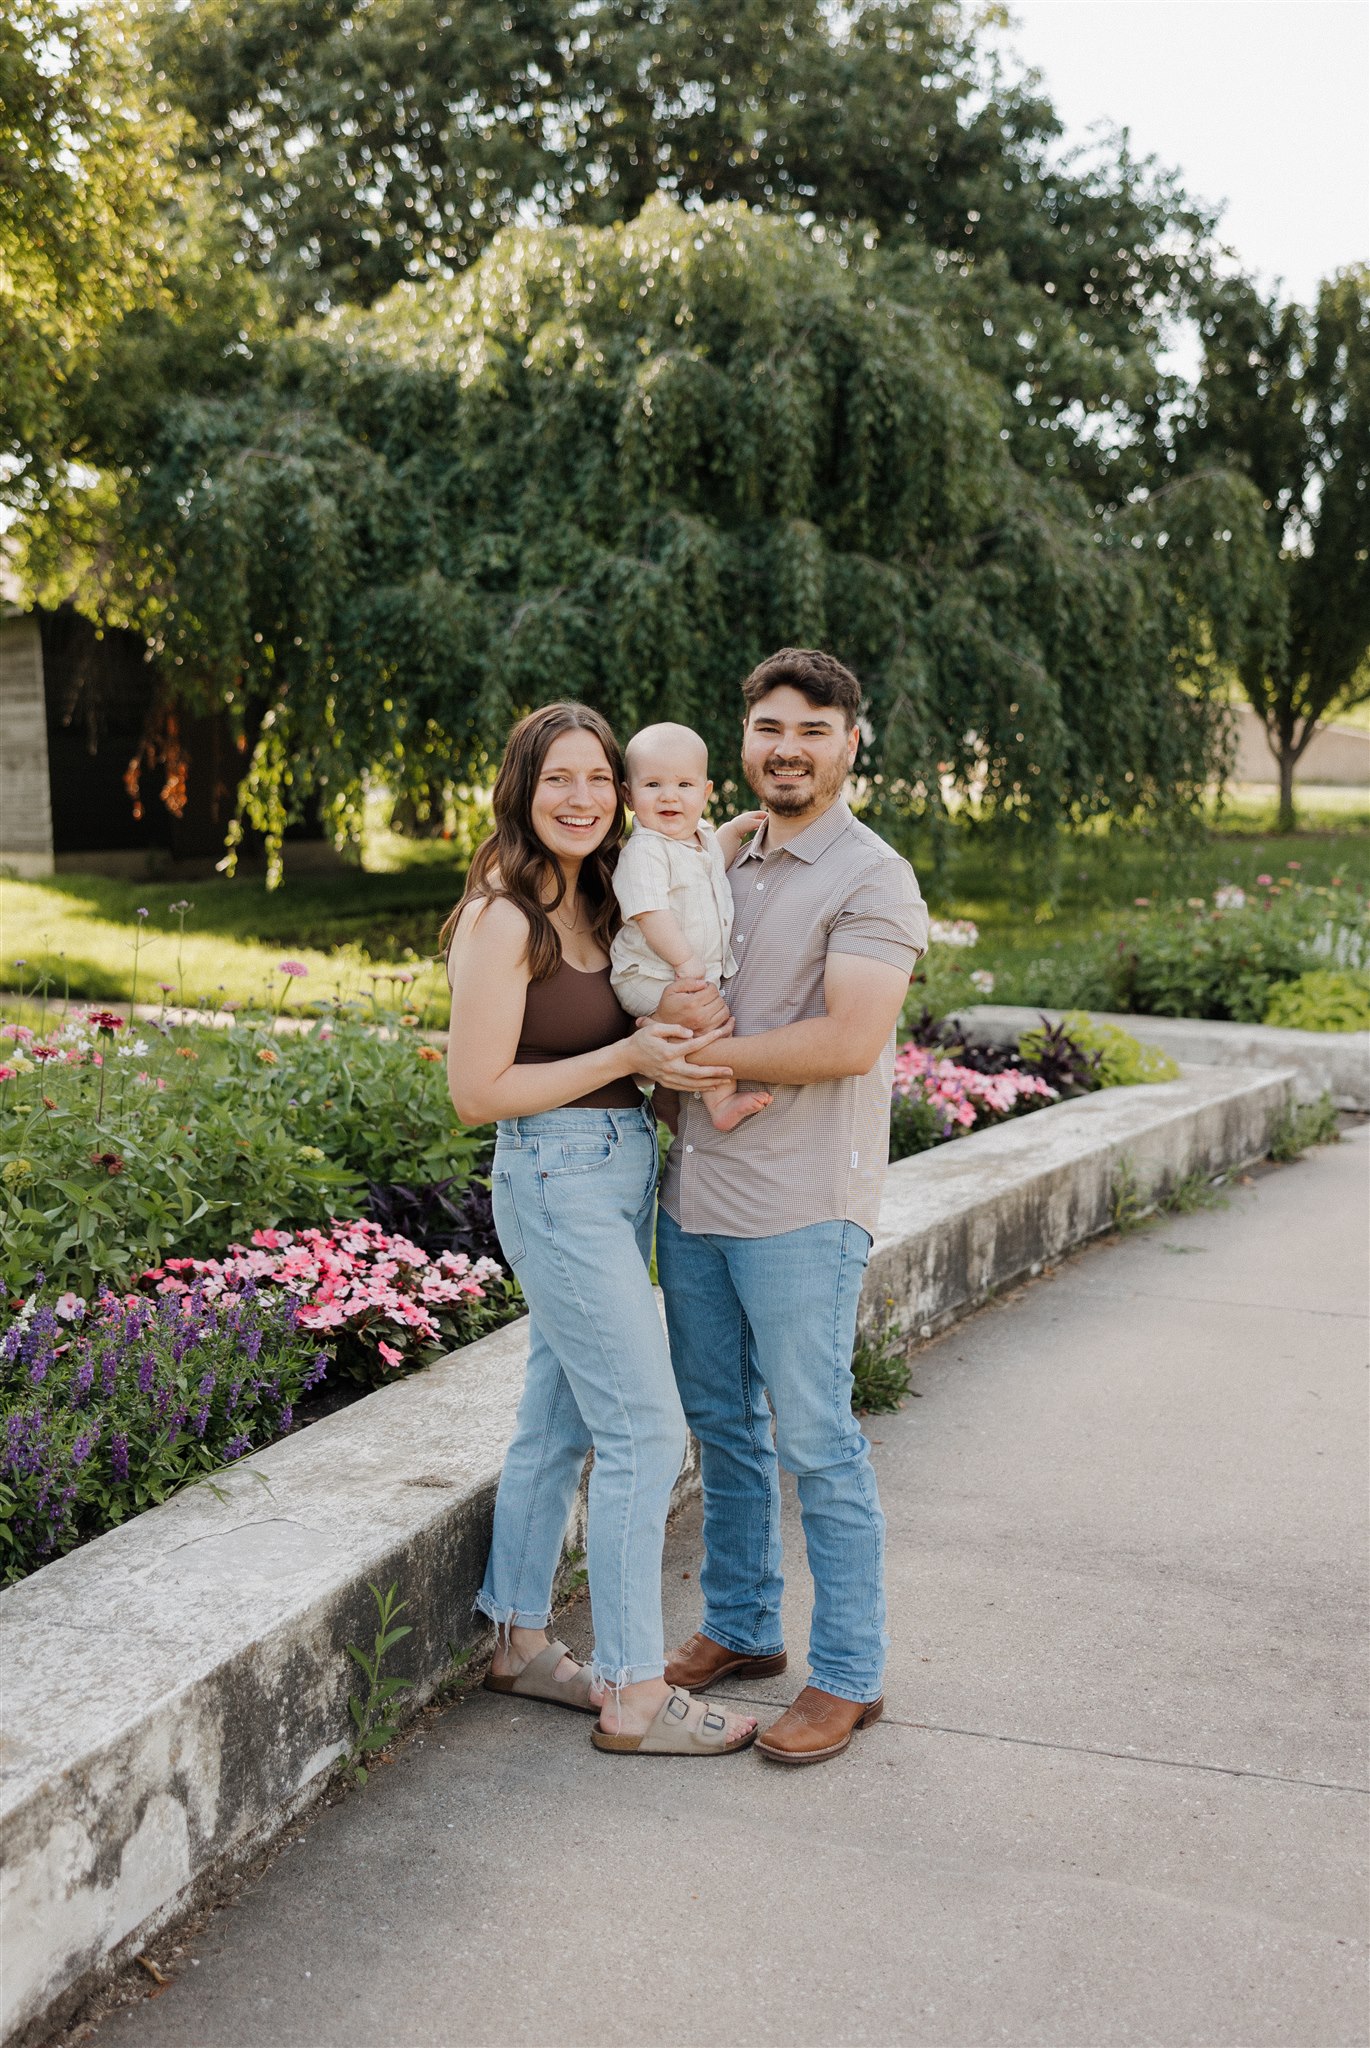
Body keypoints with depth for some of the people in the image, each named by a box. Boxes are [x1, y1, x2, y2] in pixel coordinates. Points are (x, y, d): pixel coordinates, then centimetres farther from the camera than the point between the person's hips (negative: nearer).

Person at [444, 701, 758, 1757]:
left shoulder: (597, 904, 9)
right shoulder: (502, 919, -15)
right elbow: (478, 1093, -17)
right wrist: (629, 1057, -18)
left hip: (625, 1171, 8)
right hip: (558, 1181, -8)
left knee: (559, 1421, 16)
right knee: (646, 1431, -5)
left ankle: (521, 1642, 29)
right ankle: (634, 1697, 5)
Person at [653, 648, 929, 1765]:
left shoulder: (871, 879, -10)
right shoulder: (724, 863, 14)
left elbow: (848, 1041, -21)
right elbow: (667, 990, 18)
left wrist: (699, 1046, -14)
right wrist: (689, 1012, -7)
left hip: (799, 1209, -7)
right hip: (695, 1190, 7)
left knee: (817, 1443, 0)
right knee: (722, 1424, 17)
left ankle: (848, 1676, 14)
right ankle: (741, 1627, 33)